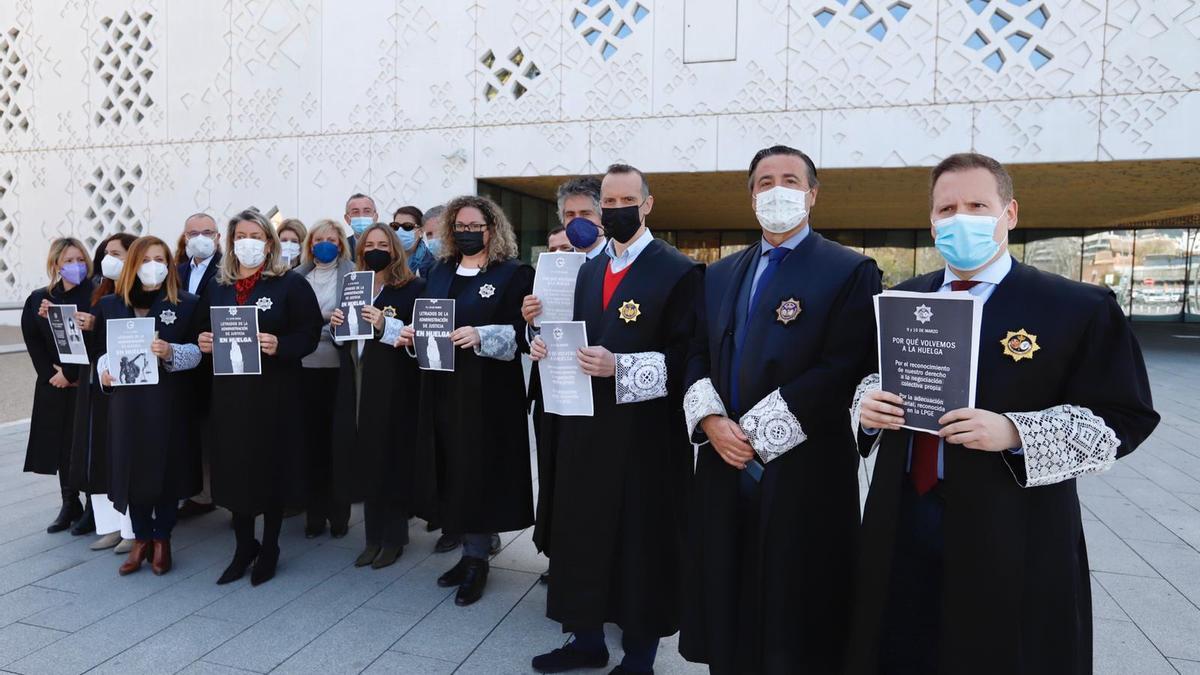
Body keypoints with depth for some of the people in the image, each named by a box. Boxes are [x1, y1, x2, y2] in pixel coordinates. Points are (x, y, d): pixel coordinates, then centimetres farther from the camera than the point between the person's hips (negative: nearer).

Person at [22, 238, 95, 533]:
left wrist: (70, 373, -11)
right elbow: (33, 340, 6)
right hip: (54, 386, 4)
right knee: (61, 444, 9)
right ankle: (70, 505, 20)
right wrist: (51, 374, -5)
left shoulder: (95, 295, -5)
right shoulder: (38, 299, 9)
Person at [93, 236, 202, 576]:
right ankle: (141, 539, 22)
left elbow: (197, 350, -2)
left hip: (169, 401, -2)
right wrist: (103, 371, -5)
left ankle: (162, 539, 20)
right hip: (126, 400, 2)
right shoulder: (110, 304, 11)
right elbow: (102, 348, 14)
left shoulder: (186, 303, 2)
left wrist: (171, 352, -20)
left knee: (167, 468, 3)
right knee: (132, 468, 5)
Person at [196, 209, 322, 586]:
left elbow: (310, 333, -8)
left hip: (274, 392, -4)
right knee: (234, 467, 8)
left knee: (271, 466, 5)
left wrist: (279, 345, -25)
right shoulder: (216, 288, 12)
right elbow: (204, 330, 19)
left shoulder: (291, 284, -4)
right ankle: (244, 546, 26)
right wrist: (203, 342, -2)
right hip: (229, 390, 5)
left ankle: (269, 548, 22)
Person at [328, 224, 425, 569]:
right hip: (356, 387, 6)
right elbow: (343, 343, 19)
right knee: (365, 460, 8)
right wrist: (337, 326, -1)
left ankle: (394, 537, 14)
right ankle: (374, 536, 20)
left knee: (391, 460, 0)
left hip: (394, 389, -6)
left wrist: (385, 326, -23)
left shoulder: (412, 288, -4)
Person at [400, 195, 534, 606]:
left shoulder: (514, 274, -4)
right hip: (442, 388, 6)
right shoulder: (440, 272, 15)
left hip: (487, 391, -5)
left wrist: (481, 336, -25)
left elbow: (524, 333, -11)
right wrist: (411, 333, -3)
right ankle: (469, 551, 22)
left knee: (480, 472, 0)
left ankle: (478, 560, 15)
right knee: (452, 471, 8)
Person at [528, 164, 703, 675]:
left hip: (644, 432, -6)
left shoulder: (679, 271, -8)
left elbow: (688, 355, -14)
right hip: (584, 426, 6)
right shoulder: (589, 269, 14)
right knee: (582, 533, 15)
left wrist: (621, 366, -23)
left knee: (642, 542, 8)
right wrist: (551, 346, -3)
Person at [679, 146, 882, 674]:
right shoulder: (720, 274, 14)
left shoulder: (851, 272, -4)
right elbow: (697, 355, 10)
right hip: (724, 468, 5)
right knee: (726, 613, 15)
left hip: (803, 473, -4)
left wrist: (754, 431, -16)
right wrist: (711, 420, -8)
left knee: (796, 629, 9)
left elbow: (843, 370, -14)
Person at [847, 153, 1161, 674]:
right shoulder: (899, 301, 9)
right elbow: (870, 379, 17)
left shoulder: (1079, 308, -5)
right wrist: (867, 403, -7)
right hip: (902, 523, 4)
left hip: (1015, 536, -3)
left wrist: (1015, 433, -21)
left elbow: (1122, 419, -7)